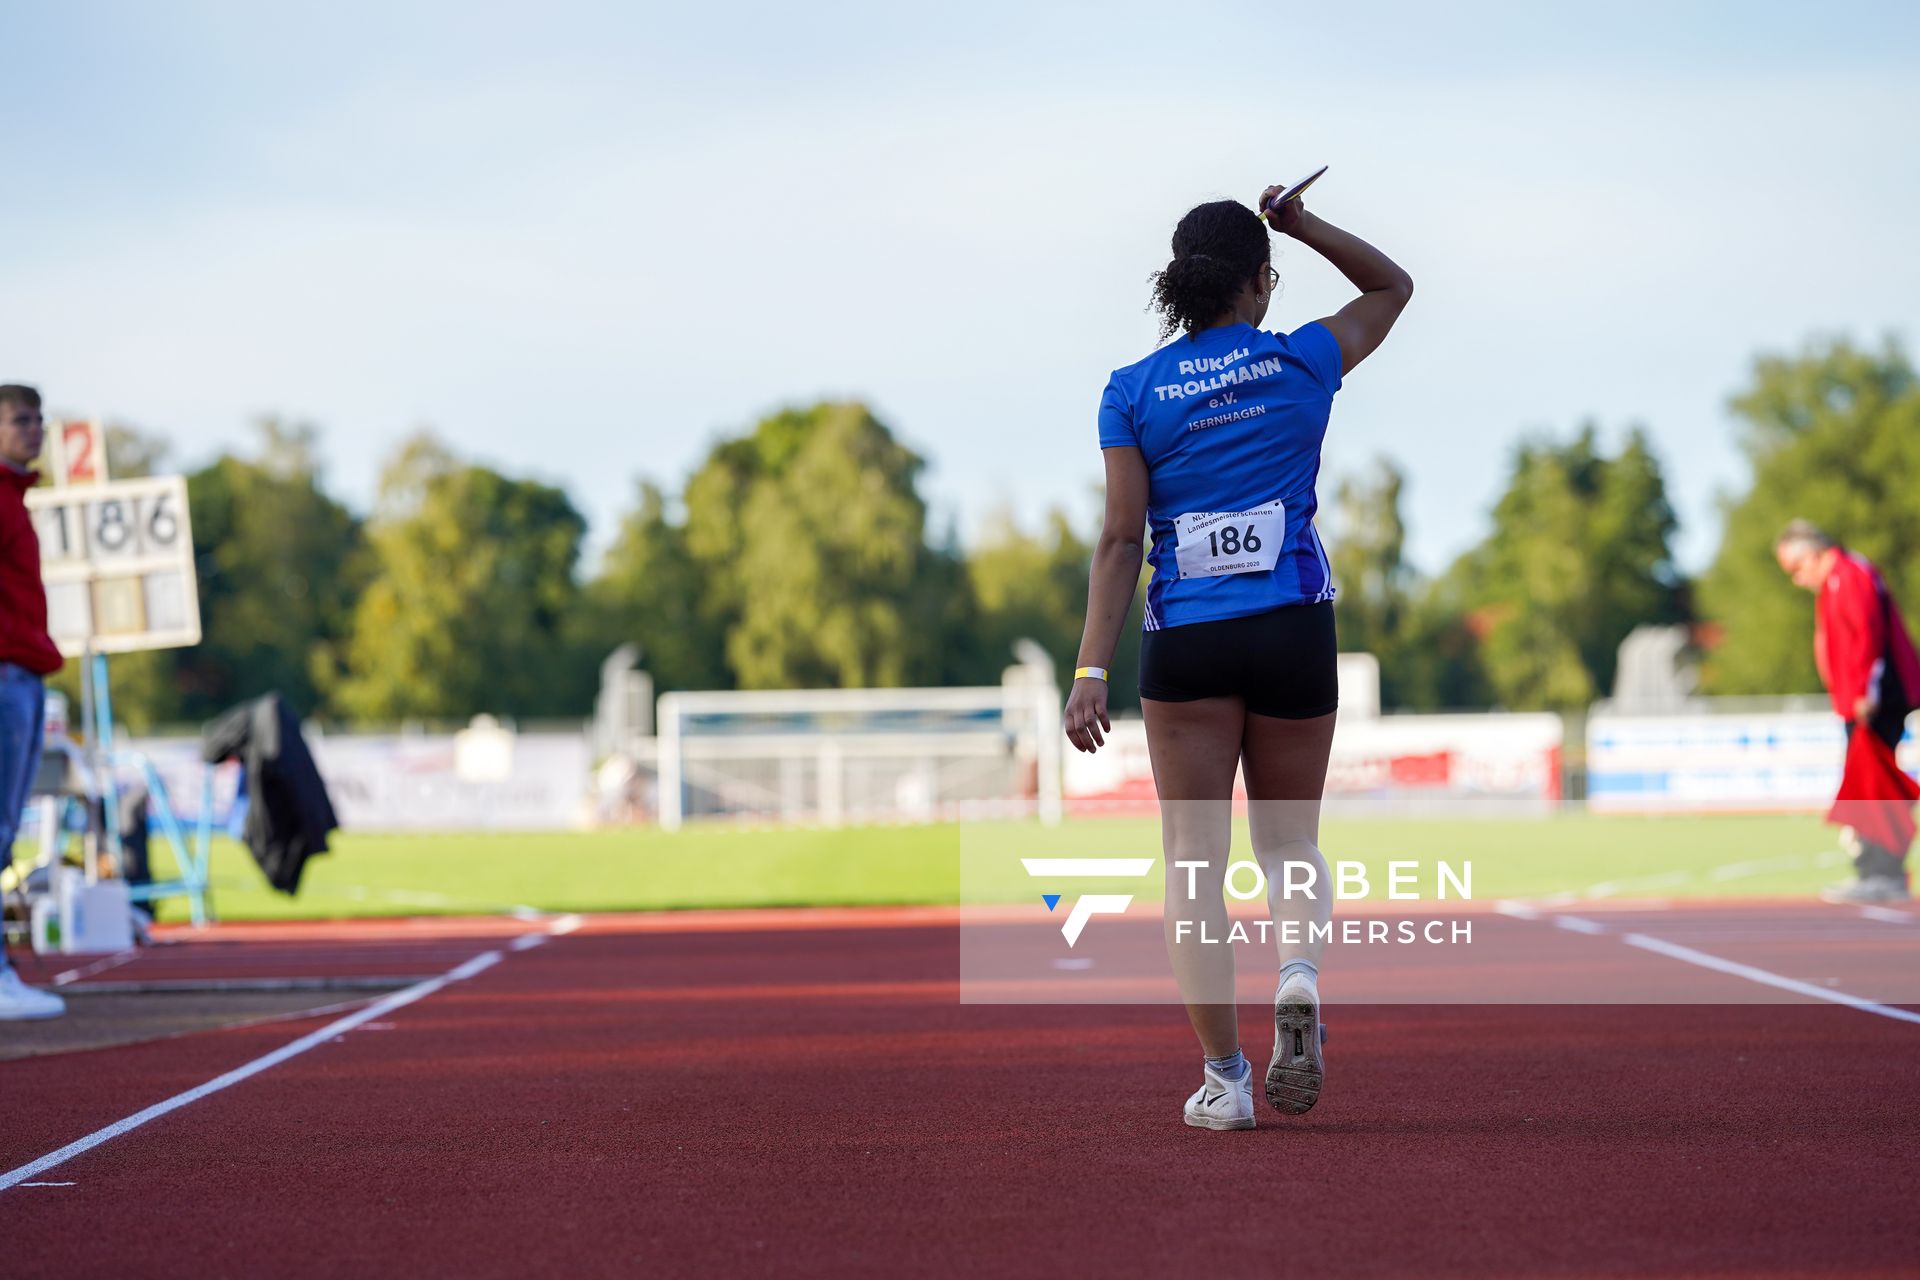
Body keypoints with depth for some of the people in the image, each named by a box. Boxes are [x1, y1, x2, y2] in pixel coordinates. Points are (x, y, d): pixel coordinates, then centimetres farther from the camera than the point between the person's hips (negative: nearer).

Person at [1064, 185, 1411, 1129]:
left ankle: (1223, 1076, -3)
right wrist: (1302, 224, 12)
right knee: (1290, 842, 17)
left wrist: (1092, 670, -6)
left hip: (1185, 643, -1)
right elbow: (1392, 285, 20)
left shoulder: (1131, 393, 0)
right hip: (1293, 628, 1)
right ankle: (1300, 972, -14)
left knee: (1193, 863, 4)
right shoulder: (1300, 364, 1)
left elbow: (1120, 539, -6)